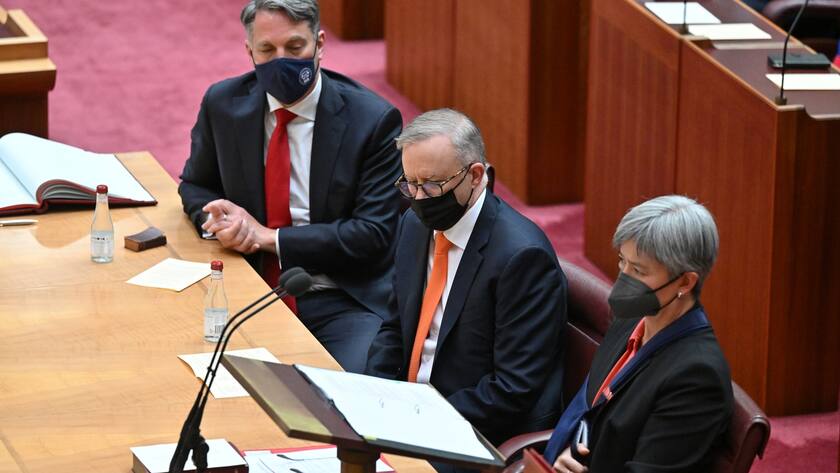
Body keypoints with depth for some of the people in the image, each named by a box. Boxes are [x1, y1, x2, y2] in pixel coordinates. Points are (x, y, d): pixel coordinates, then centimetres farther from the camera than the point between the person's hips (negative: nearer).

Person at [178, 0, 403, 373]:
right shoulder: (223, 104, 4)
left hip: (343, 302, -3)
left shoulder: (373, 119, -6)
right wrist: (220, 219, -5)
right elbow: (195, 186, 19)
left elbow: (373, 233, -10)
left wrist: (270, 237, -14)